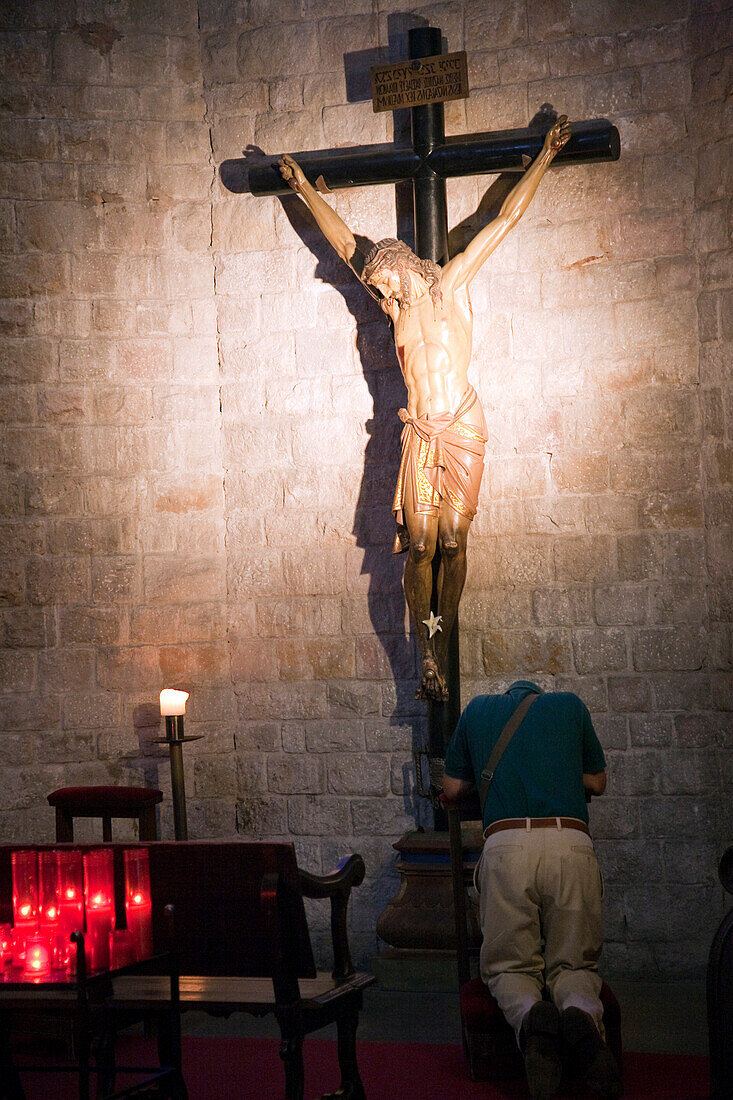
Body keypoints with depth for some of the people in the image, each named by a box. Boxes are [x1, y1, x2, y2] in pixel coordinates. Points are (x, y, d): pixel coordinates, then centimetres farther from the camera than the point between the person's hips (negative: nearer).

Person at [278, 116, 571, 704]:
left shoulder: (451, 282, 7)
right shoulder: (397, 302, 16)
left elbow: (506, 216, 10)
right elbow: (345, 241, 25)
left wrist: (546, 154, 12)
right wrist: (304, 188, 31)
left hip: (463, 427, -3)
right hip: (420, 434, 3)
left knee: (453, 541, -5)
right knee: (420, 545, -6)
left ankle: (440, 652, 2)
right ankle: (430, 661, -5)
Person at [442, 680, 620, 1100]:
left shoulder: (479, 708, 23)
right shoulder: (570, 704, 23)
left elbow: (453, 790, 27)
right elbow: (597, 782, 30)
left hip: (506, 845, 0)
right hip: (571, 843, 0)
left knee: (510, 967, 12)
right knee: (573, 963, 13)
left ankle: (530, 1014, -25)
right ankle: (581, 1011, -24)